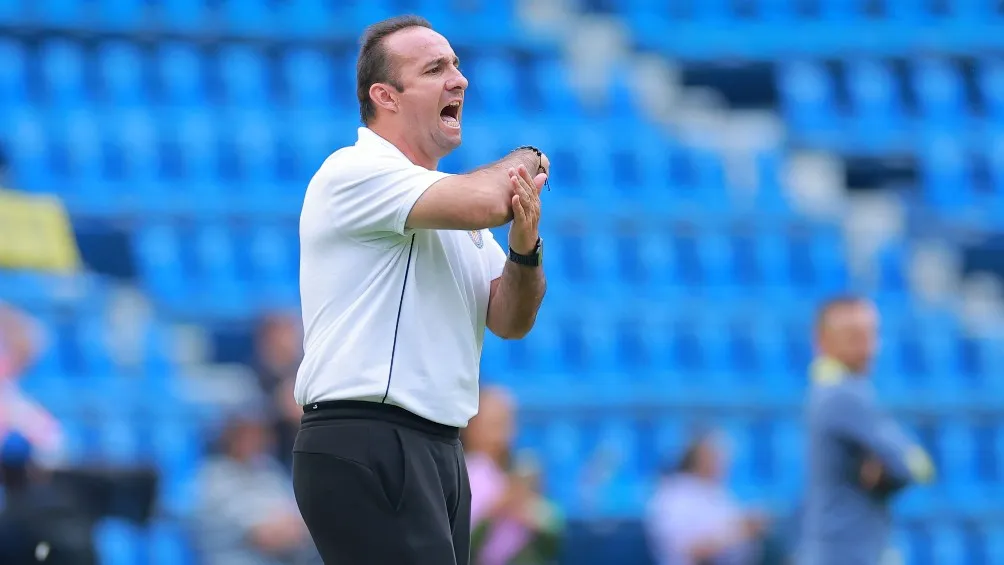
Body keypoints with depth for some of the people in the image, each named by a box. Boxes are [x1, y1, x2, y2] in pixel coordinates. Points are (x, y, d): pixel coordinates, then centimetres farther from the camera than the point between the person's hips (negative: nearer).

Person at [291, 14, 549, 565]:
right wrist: (526, 161, -2)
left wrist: (525, 250, -10)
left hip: (438, 451, 9)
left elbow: (510, 321, 11)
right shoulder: (355, 170, -8)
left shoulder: (449, 193, 20)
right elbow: (482, 201, -24)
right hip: (363, 446, -9)